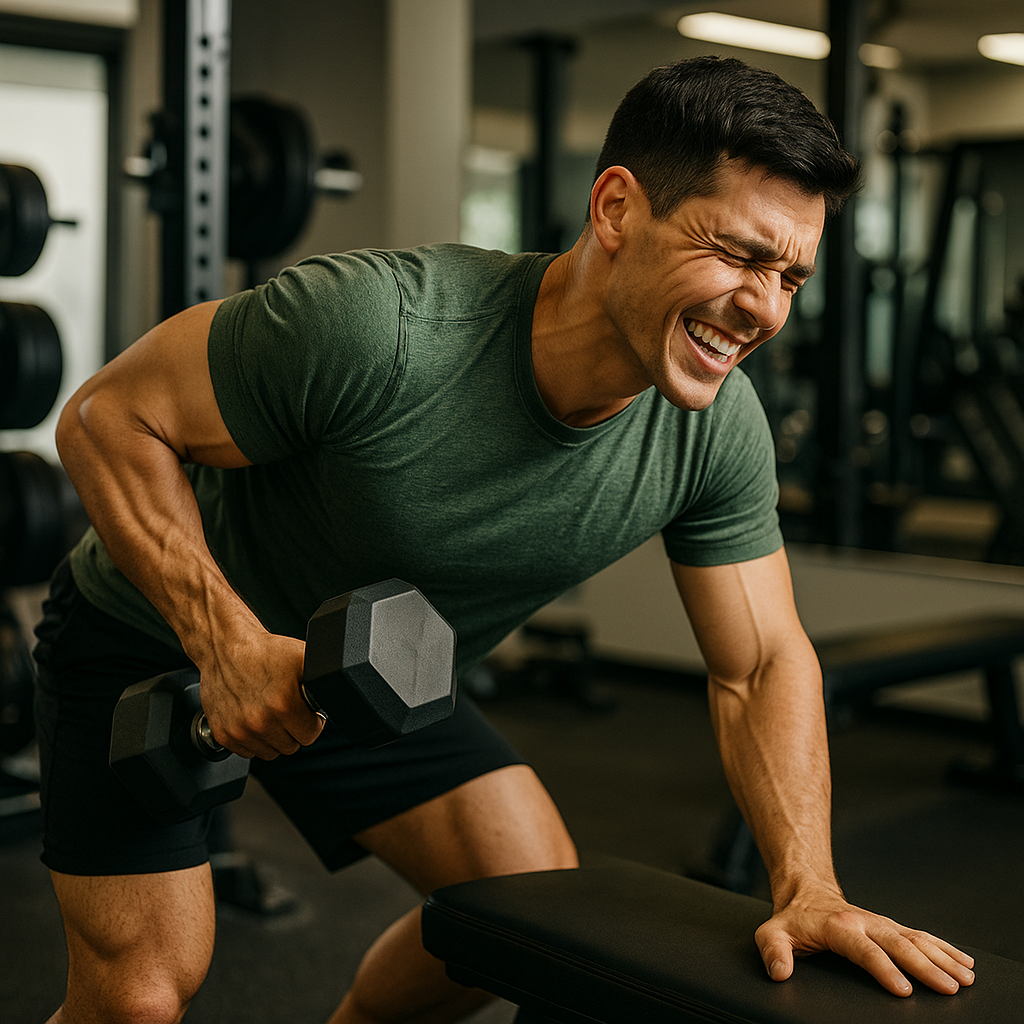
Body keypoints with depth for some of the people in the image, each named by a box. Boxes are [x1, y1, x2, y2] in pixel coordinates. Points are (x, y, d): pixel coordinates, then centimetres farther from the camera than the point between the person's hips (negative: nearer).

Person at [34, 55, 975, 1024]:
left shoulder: (719, 431, -20)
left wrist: (808, 889, -23)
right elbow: (109, 416, -25)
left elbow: (760, 665, -10)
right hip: (155, 642, -4)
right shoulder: (379, 326, -37)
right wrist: (228, 643, -32)